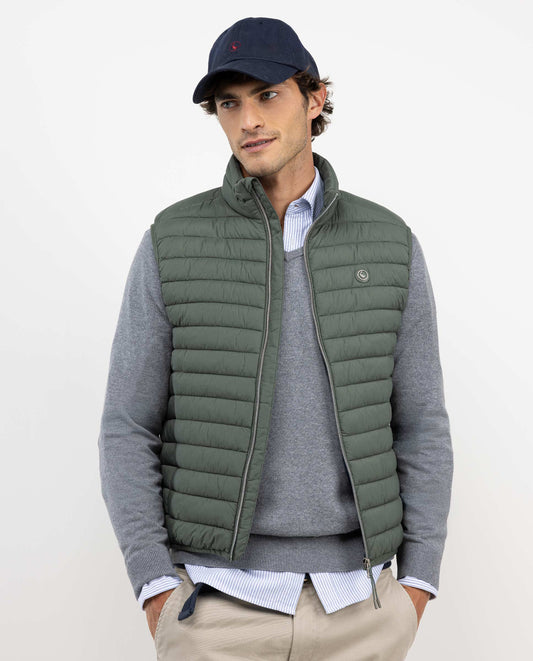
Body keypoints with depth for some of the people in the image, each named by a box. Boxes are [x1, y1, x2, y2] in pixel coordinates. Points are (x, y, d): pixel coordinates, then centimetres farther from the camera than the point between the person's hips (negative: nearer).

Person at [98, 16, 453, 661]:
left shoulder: (389, 244, 2)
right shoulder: (174, 243, -2)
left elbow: (419, 424, 5)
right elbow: (128, 428, -1)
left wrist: (416, 584, -1)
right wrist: (157, 591, -9)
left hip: (353, 600, 2)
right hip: (218, 596, -1)